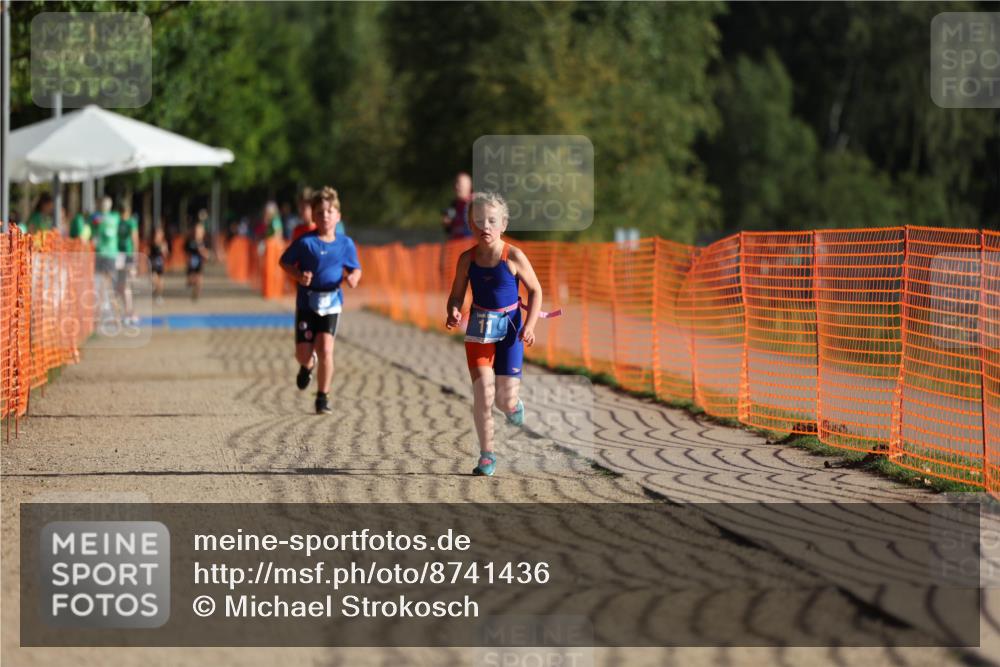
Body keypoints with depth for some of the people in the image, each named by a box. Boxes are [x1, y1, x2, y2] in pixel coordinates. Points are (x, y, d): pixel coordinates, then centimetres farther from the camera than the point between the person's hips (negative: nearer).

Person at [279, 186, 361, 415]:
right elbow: (285, 261, 3)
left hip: (331, 303, 0)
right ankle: (308, 365, 41)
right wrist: (299, 276, -15)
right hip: (307, 302, 0)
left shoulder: (345, 244, 1)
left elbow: (355, 269, 12)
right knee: (303, 353, 0)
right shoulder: (305, 242, -6)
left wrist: (353, 277, -11)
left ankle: (323, 398, 0)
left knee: (325, 349, -13)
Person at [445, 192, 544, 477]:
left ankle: (513, 406, 37)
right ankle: (486, 455, 4)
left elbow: (535, 290, -1)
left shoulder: (514, 257, -11)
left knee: (505, 399, -3)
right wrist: (453, 313, -18)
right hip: (479, 328, 1)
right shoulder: (467, 259, -5)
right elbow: (456, 295, 4)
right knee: (483, 394, -8)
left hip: (509, 327, -1)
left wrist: (529, 325, -12)